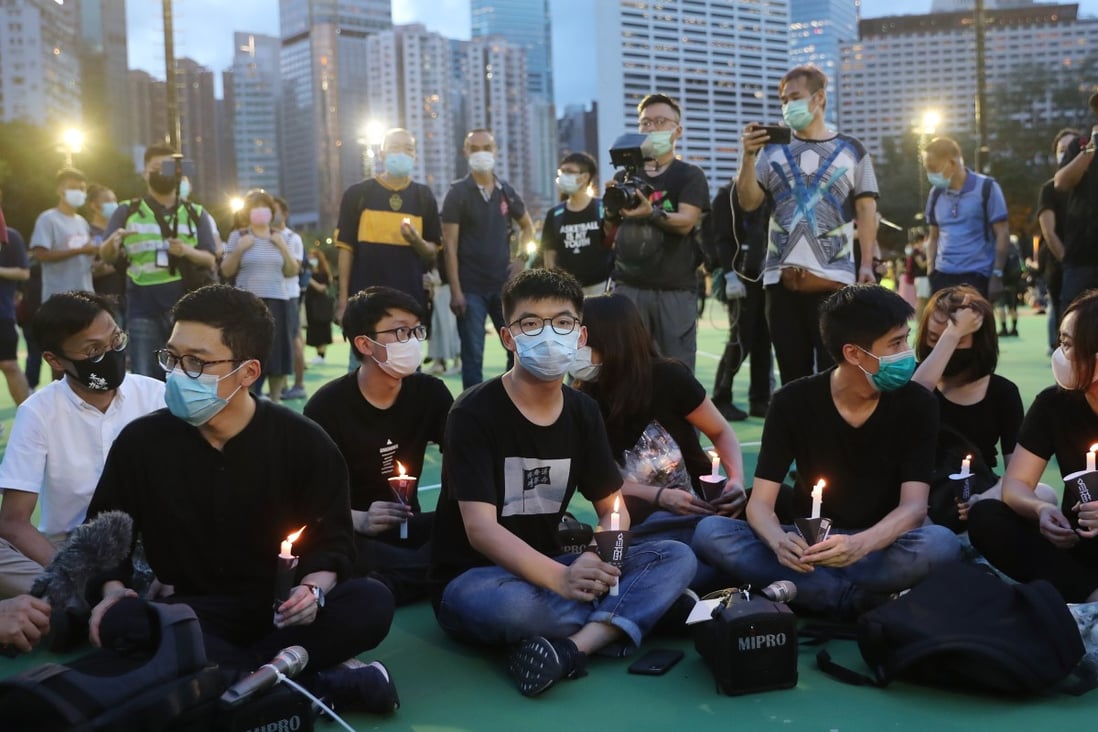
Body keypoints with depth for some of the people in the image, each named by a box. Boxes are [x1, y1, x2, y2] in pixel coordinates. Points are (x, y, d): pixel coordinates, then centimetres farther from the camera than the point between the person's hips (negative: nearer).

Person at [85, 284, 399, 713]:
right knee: (118, 622, -33)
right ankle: (320, 684, -34)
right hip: (188, 613, 2)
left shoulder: (304, 444, -5)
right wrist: (112, 590, -10)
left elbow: (331, 541, 0)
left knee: (371, 603, -29)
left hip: (280, 611, -1)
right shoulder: (141, 441, -1)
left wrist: (313, 589, -21)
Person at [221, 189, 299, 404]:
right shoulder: (238, 236, 5)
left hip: (277, 301, 3)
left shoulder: (279, 237, 12)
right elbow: (226, 272, 3)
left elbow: (292, 271, 9)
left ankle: (275, 401, 11)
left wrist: (283, 247, -3)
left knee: (277, 352, 2)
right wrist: (239, 250, -11)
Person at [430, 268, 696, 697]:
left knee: (677, 557, -11)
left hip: (546, 572, 6)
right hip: (471, 580, -6)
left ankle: (572, 646, -29)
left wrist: (597, 558, -17)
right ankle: (620, 622, -13)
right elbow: (480, 528, -24)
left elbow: (613, 508, 7)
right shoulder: (475, 413, -15)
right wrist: (562, 580, -39)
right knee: (514, 604, -42)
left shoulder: (583, 412, 3)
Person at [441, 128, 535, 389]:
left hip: (504, 284, 4)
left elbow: (527, 226, 23)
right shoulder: (457, 193, -5)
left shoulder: (506, 191, 8)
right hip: (471, 288, -4)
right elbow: (450, 245, -8)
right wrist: (455, 291, -14)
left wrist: (521, 258, 6)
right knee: (472, 355, 0)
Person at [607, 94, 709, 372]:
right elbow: (609, 239, 14)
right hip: (628, 287, 2)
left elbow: (686, 222, -12)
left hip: (676, 289, -2)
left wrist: (651, 214, -29)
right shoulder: (624, 177, 14)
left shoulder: (690, 176, 5)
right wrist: (611, 213, -7)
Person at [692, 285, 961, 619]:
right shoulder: (793, 402, -9)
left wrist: (861, 545, -39)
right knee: (710, 532, -25)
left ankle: (806, 590, -25)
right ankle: (856, 600, -24)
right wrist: (781, 543, -38)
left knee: (941, 543, -34)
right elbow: (760, 503, -13)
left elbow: (914, 506, -16)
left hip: (881, 545, -1)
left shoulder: (917, 404, -8)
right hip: (812, 543, 1)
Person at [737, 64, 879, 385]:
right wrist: (749, 156, -11)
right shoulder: (774, 149, 11)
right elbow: (748, 202, 3)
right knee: (792, 372, 8)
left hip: (834, 279, -2)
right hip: (781, 279, 2)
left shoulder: (850, 150, 7)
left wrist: (867, 265, -5)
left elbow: (866, 210, 4)